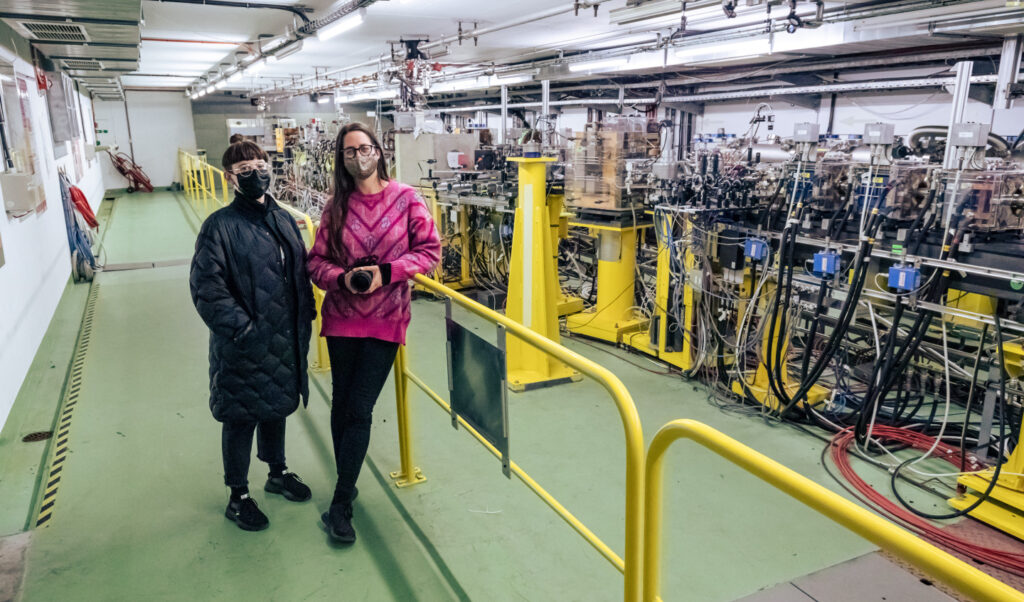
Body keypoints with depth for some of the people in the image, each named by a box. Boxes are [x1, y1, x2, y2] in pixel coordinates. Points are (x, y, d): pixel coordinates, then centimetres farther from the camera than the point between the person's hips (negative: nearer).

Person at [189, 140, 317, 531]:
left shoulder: (284, 220, 6)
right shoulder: (221, 226, -13)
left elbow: (301, 272, 14)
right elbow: (207, 288, -17)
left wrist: (306, 316, 8)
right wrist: (241, 328, -20)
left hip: (286, 341, 6)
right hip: (244, 348, -6)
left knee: (277, 408, 22)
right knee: (240, 418, 9)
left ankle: (278, 472, 44)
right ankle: (238, 497, 27)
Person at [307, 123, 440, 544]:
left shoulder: (405, 198, -4)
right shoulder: (336, 205, 3)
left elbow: (430, 250, -3)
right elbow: (316, 260, 5)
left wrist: (387, 271, -15)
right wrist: (343, 277, -16)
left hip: (385, 321, -2)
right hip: (341, 319, 3)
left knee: (359, 410, -2)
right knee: (341, 403, 13)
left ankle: (340, 505, 10)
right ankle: (347, 483, 34)